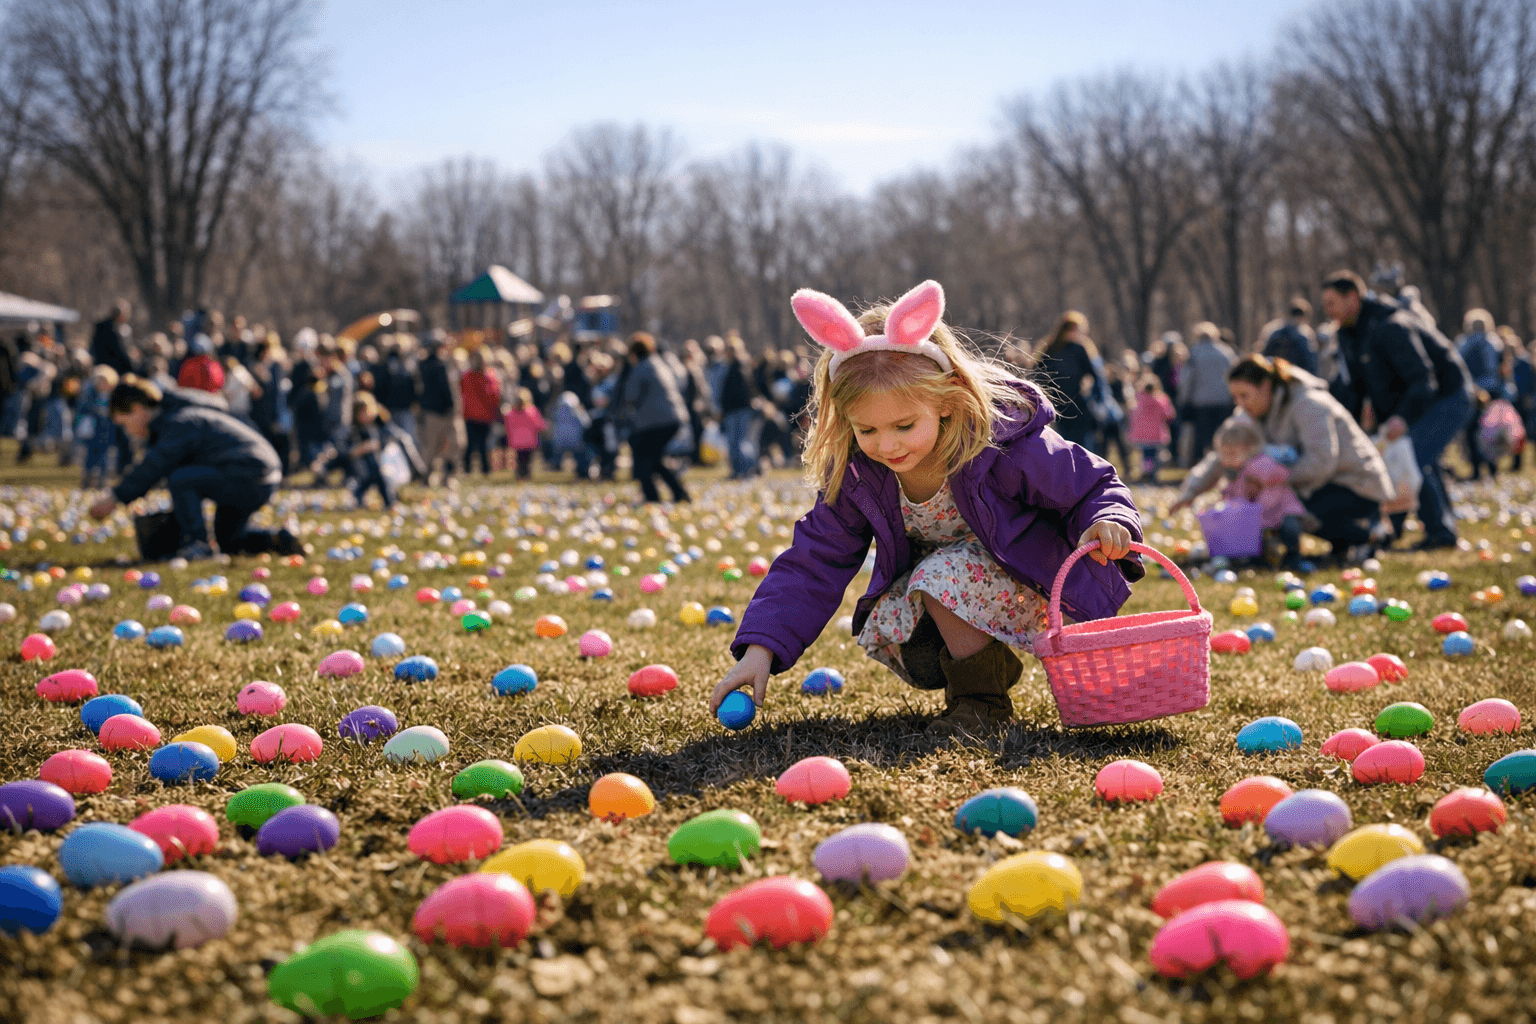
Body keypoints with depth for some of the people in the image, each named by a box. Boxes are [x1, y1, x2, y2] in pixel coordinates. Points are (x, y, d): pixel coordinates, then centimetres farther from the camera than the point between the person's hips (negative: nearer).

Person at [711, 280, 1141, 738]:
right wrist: (760, 648, -25)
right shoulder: (855, 475, -18)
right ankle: (993, 663, 8)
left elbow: (1094, 487, -16)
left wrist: (1108, 523, -41)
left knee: (945, 575, -31)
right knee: (883, 635, -17)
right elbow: (814, 561, -13)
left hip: (1029, 582, -6)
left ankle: (983, 700, -11)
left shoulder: (1006, 447, -30)